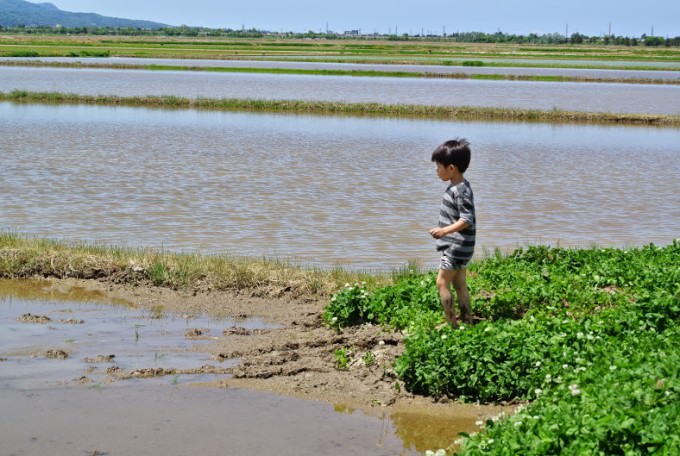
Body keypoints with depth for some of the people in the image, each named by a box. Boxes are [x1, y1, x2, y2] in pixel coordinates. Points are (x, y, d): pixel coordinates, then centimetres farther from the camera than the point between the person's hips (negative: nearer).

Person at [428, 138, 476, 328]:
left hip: (457, 246, -10)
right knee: (459, 284, 13)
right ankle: (467, 320, 19)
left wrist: (444, 231, -34)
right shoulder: (456, 186, 9)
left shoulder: (461, 191, -21)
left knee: (442, 282, -5)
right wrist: (444, 230, 26)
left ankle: (451, 323, 0)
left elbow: (467, 220, -27)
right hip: (456, 246, 10)